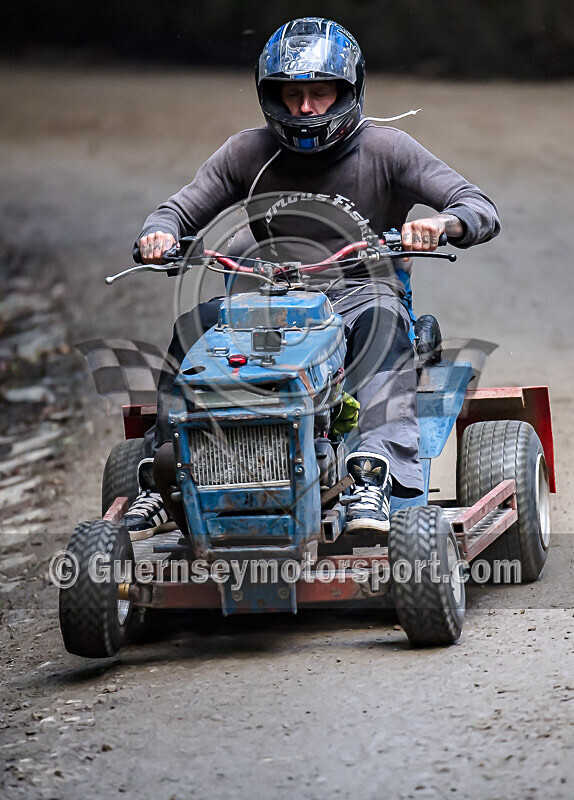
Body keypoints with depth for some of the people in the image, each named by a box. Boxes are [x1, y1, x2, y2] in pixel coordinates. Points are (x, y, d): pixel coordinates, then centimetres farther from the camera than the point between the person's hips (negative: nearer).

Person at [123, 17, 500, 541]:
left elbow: (482, 211, -5)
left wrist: (441, 223, -30)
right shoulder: (249, 154, 8)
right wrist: (159, 235, -14)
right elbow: (179, 212, 12)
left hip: (359, 291, -2)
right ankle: (162, 481, -24)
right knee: (193, 325, -26)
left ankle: (373, 473, -52)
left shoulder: (385, 151, 1)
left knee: (381, 320, -38)